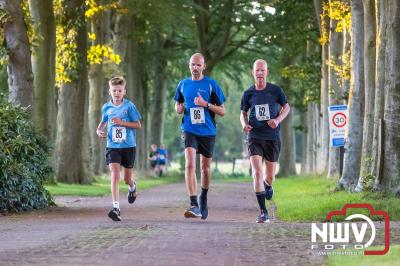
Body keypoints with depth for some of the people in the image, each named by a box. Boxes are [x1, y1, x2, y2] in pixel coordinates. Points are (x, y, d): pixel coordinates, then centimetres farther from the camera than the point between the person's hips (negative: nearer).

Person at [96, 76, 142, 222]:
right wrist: (99, 130, 2)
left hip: (128, 146, -1)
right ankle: (116, 207, -23)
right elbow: (103, 121, 23)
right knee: (114, 174, -18)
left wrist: (121, 122, -18)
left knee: (127, 178, 11)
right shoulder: (106, 107, 4)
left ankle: (132, 187, 50)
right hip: (112, 146, 1)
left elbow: (138, 125, -5)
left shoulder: (129, 106, -5)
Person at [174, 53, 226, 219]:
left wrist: (206, 104, -17)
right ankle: (194, 206, -26)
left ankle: (203, 200, 38)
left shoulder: (211, 84, -2)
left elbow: (222, 111, -2)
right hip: (189, 130, 0)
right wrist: (179, 108, -2)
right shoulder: (183, 84, 7)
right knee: (190, 164, -19)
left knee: (205, 168, 12)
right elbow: (178, 105, 22)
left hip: (207, 131, 0)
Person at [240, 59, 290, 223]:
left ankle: (268, 186, 47)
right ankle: (263, 211, -11)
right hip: (254, 137, 0)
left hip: (272, 137, 0)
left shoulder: (275, 90, -1)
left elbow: (286, 107, 9)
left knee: (270, 176, 7)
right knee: (257, 173, -15)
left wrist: (278, 119, -10)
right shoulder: (248, 93, 2)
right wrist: (244, 124, -8)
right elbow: (243, 113, 14)